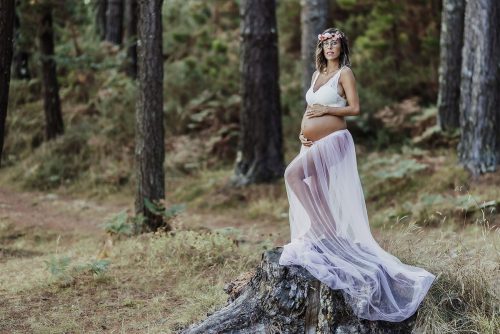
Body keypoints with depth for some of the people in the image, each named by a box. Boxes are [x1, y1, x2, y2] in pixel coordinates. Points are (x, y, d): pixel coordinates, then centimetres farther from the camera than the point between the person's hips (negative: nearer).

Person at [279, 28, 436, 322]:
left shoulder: (345, 73, -2)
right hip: (314, 143, 8)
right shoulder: (317, 74, 19)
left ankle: (321, 228, -17)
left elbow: (354, 108, -8)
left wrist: (326, 110, -17)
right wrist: (304, 131, 7)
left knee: (293, 174, -25)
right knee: (317, 197, 6)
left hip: (332, 140, -8)